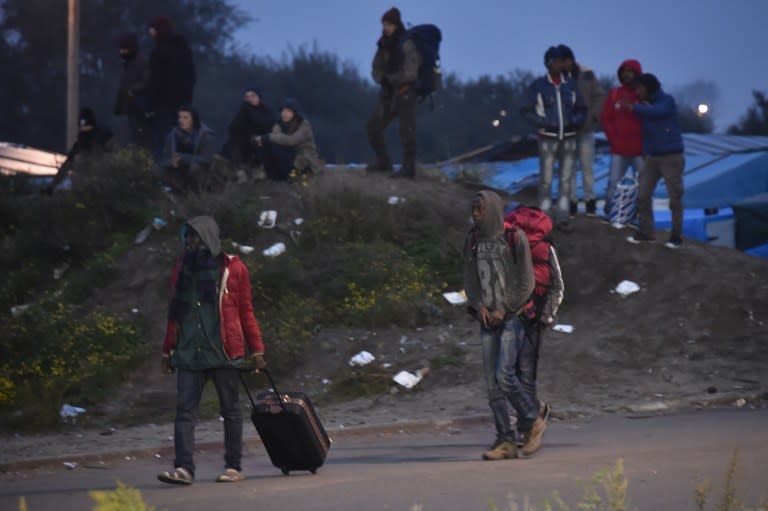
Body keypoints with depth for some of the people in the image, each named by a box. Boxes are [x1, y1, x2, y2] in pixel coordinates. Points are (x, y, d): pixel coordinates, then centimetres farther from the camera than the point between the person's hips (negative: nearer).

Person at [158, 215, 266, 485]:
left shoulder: (232, 268, 2)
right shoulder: (182, 267, 12)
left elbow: (246, 311, 5)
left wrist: (256, 349, 2)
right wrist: (168, 350, 15)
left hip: (223, 351, -3)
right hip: (189, 352, 3)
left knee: (230, 410, 4)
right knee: (185, 409, -7)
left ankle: (233, 467, 12)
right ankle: (184, 468, -12)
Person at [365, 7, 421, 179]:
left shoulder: (407, 45, -14)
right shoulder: (384, 45, 8)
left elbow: (410, 74, -18)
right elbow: (376, 71, 11)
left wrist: (389, 78, -8)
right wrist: (384, 79, -11)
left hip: (405, 94, -8)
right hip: (388, 94, 8)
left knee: (406, 131, -5)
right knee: (373, 127, 9)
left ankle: (408, 168, 0)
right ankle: (383, 161, 23)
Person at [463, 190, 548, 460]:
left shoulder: (514, 238, -8)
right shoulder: (473, 241, 7)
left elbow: (526, 282, -8)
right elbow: (470, 279, 12)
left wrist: (504, 309, -12)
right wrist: (479, 306, -5)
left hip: (513, 315, -5)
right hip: (489, 317, 5)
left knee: (504, 375, -16)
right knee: (492, 381, -1)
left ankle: (532, 421, 6)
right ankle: (506, 441, 2)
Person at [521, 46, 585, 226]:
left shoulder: (570, 85, 8)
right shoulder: (538, 86, -1)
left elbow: (581, 109, 17)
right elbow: (526, 110, 0)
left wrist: (575, 122, -3)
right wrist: (543, 123, -12)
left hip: (569, 137, 3)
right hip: (548, 138, -3)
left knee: (566, 179, 3)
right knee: (546, 180, -5)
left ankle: (563, 217, 7)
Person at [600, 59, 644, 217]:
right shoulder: (614, 94, 8)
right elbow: (605, 119, 9)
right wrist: (614, 139, 1)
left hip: (640, 150, -1)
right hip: (619, 150, 2)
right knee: (614, 183, -1)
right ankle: (609, 214, 5)